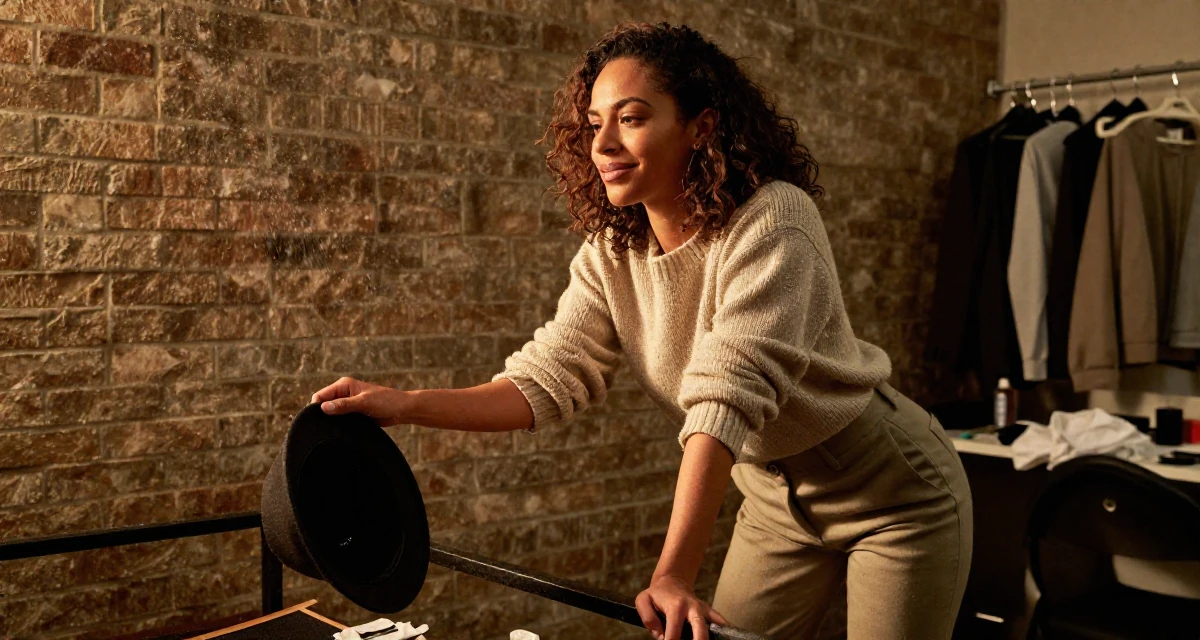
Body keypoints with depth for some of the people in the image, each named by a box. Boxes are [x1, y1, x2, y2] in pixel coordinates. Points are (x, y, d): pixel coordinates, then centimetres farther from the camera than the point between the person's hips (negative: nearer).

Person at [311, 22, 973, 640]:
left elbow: (729, 397, -37)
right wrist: (404, 405, -21)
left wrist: (673, 577, -43)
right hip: (775, 495, 6)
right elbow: (548, 379, -9)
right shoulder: (610, 255, -7)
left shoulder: (771, 222, -28)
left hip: (888, 489, -5)